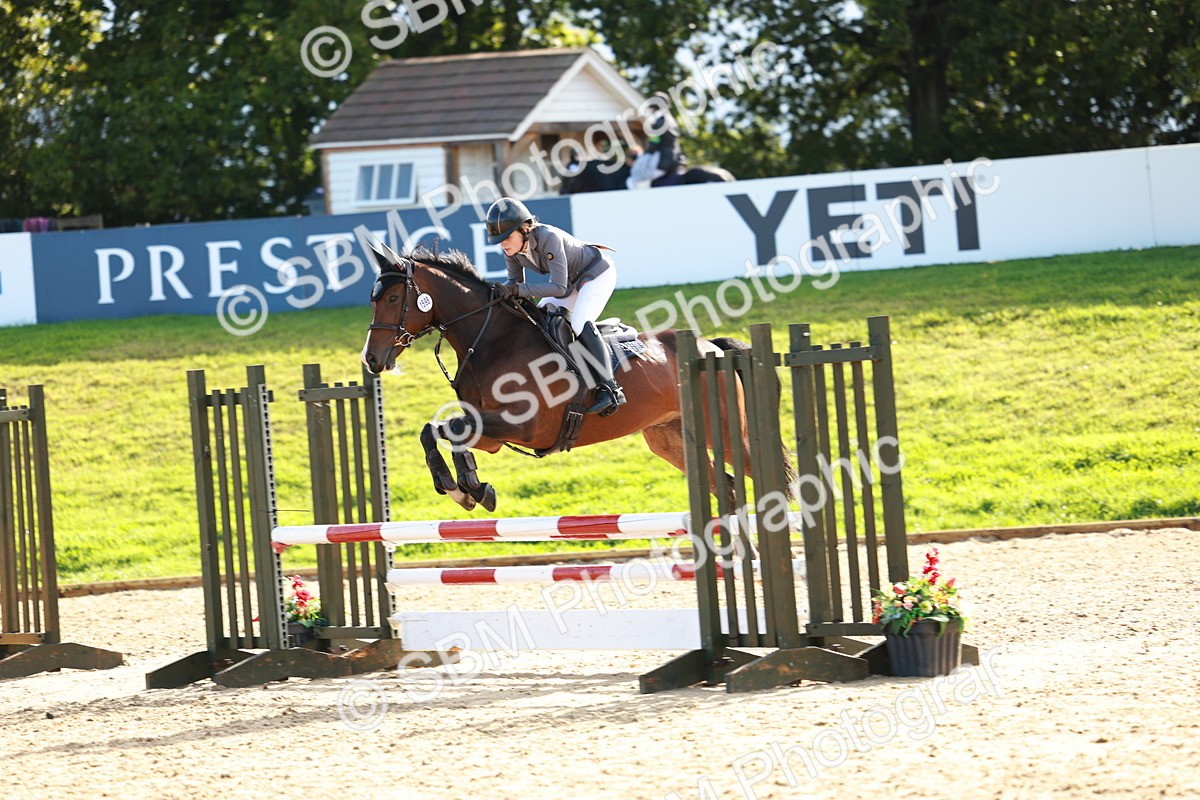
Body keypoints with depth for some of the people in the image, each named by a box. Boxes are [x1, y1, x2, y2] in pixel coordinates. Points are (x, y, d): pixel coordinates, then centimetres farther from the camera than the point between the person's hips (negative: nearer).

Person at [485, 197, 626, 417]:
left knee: (579, 323, -29)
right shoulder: (512, 247, -13)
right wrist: (503, 291, -25)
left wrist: (518, 290, -44)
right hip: (573, 281, 9)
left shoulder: (549, 238, -36)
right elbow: (515, 281, -2)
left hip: (598, 273, -9)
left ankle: (610, 390, -38)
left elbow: (560, 288, -37)